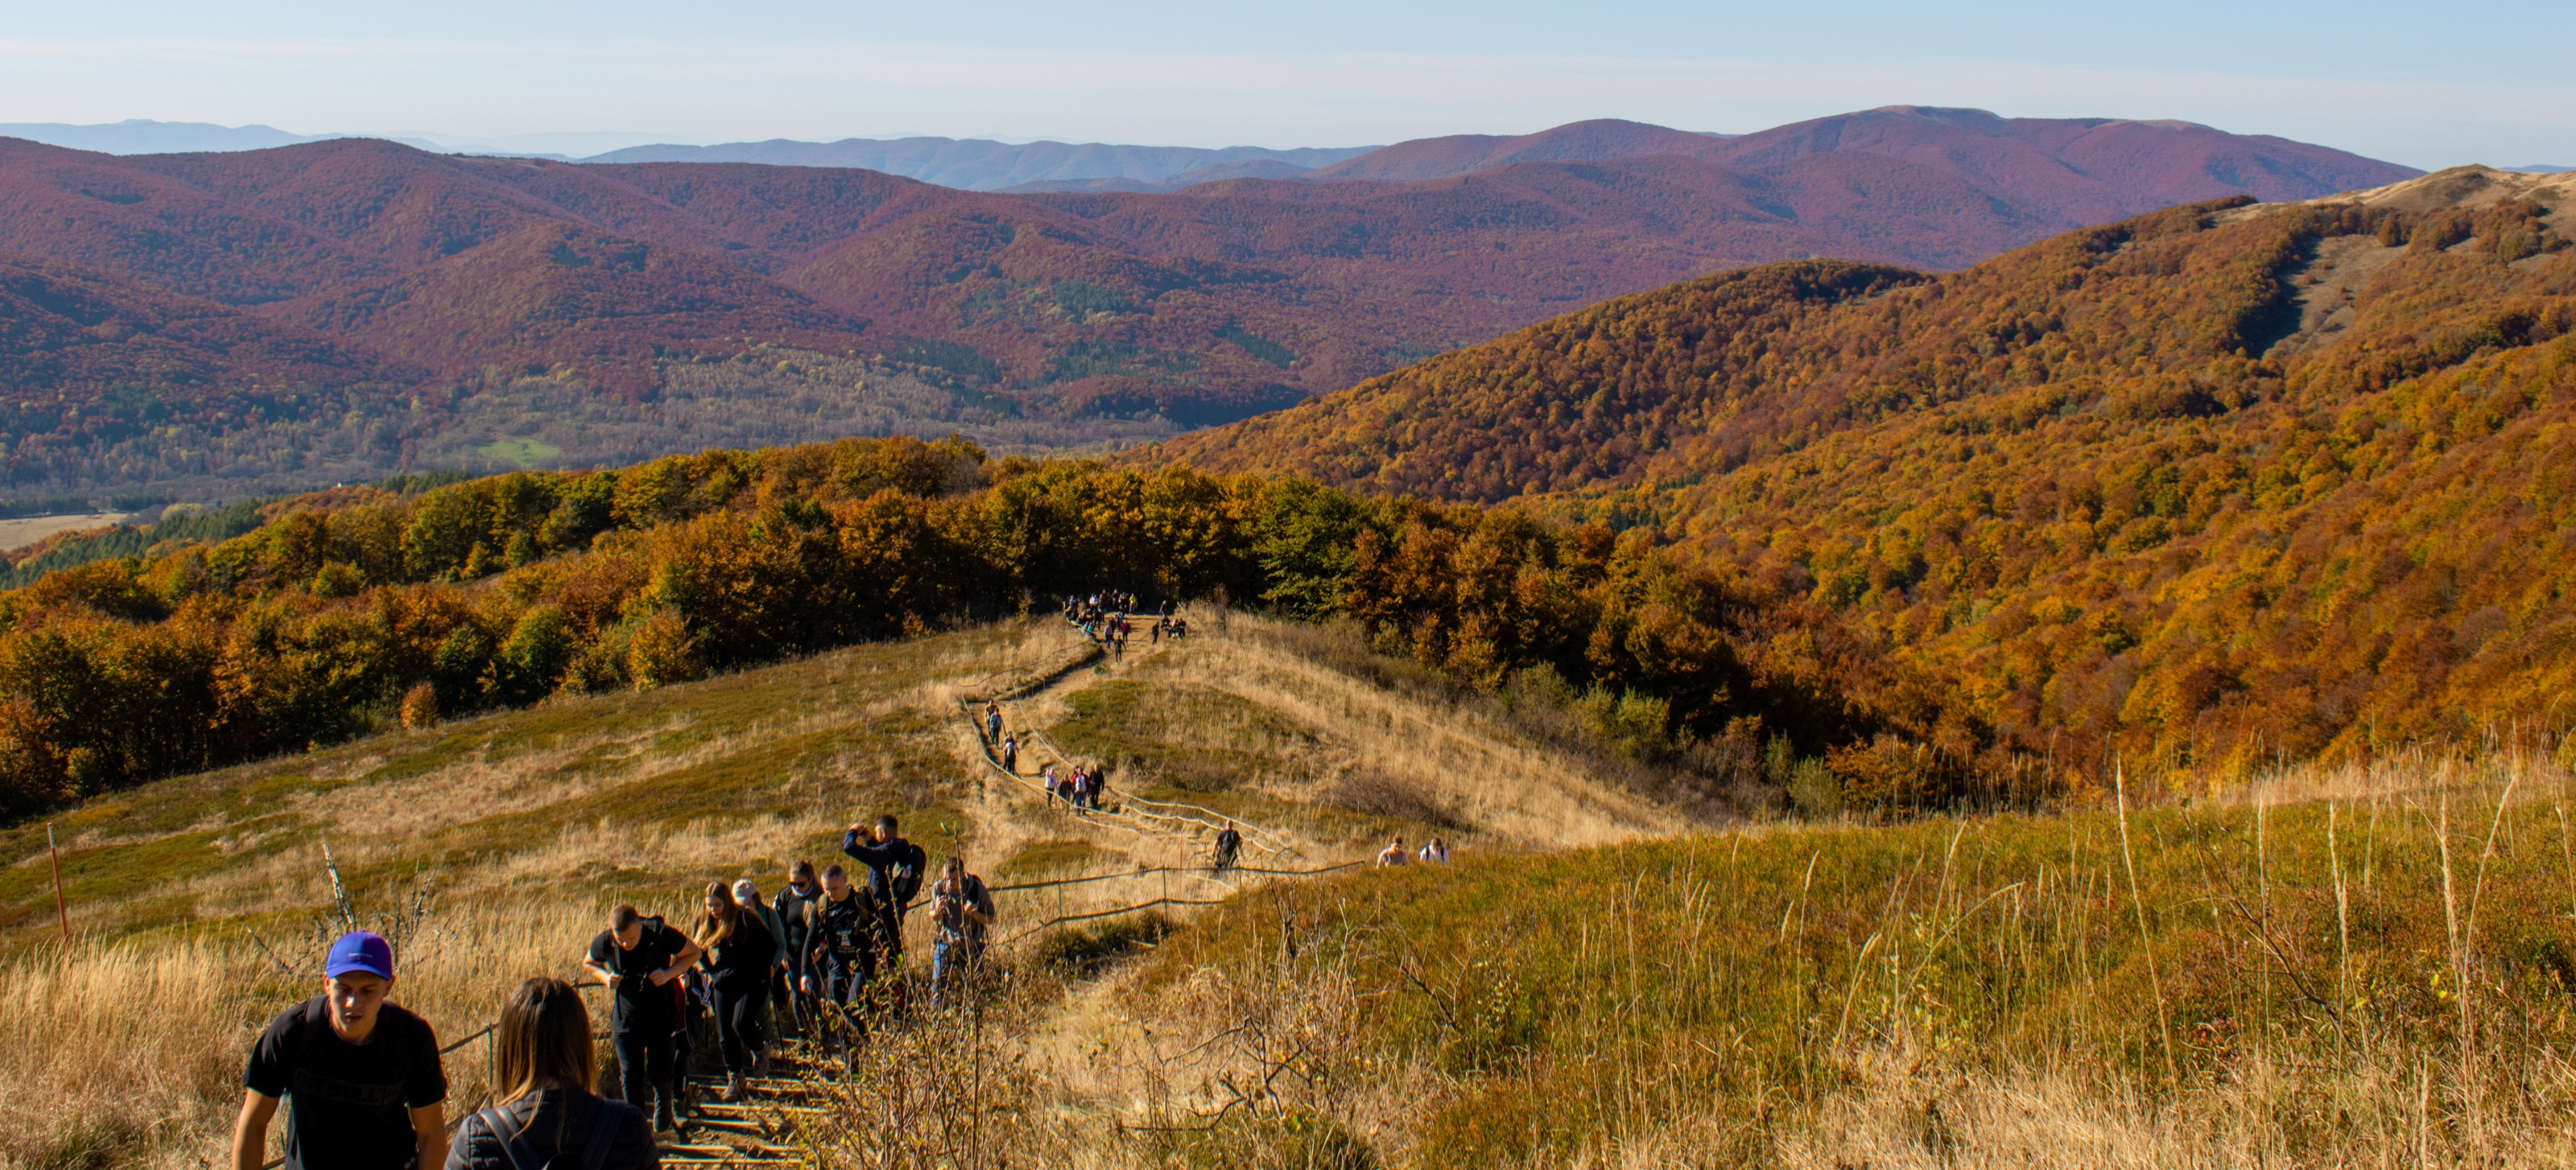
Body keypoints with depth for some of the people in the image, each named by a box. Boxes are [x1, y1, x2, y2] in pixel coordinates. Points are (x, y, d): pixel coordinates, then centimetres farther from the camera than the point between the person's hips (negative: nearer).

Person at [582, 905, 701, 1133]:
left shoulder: (662, 936, -21)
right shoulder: (604, 943, -15)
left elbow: (693, 953, -4)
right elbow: (589, 963, 8)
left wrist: (670, 973, -21)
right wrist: (605, 977, -14)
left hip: (661, 1014, -1)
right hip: (625, 1016, 2)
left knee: (661, 1072, 4)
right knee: (630, 1074, 1)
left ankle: (664, 1111, 35)